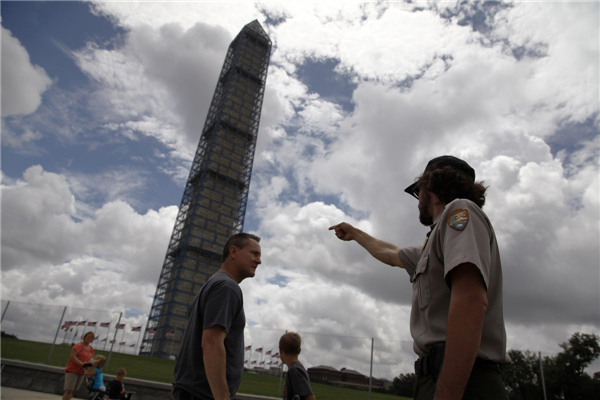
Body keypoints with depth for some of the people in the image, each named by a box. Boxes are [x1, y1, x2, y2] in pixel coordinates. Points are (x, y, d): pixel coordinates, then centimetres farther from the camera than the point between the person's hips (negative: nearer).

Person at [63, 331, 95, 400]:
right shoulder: (79, 345, -10)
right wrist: (81, 363, -29)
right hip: (72, 371, -7)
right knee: (69, 390, -11)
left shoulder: (91, 349, 11)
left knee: (72, 391, 10)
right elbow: (72, 356, -20)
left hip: (81, 372, 7)